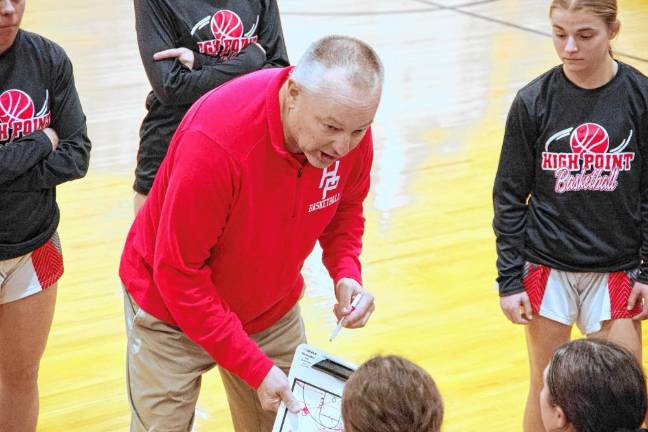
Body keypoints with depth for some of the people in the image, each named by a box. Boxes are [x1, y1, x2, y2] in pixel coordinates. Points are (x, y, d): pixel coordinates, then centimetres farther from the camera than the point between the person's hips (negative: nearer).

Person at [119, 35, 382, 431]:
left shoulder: (350, 127, -18)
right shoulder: (217, 139, -35)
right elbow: (178, 272, -28)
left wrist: (347, 272, -16)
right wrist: (255, 368, -29)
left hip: (272, 312, 5)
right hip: (172, 313, -4)